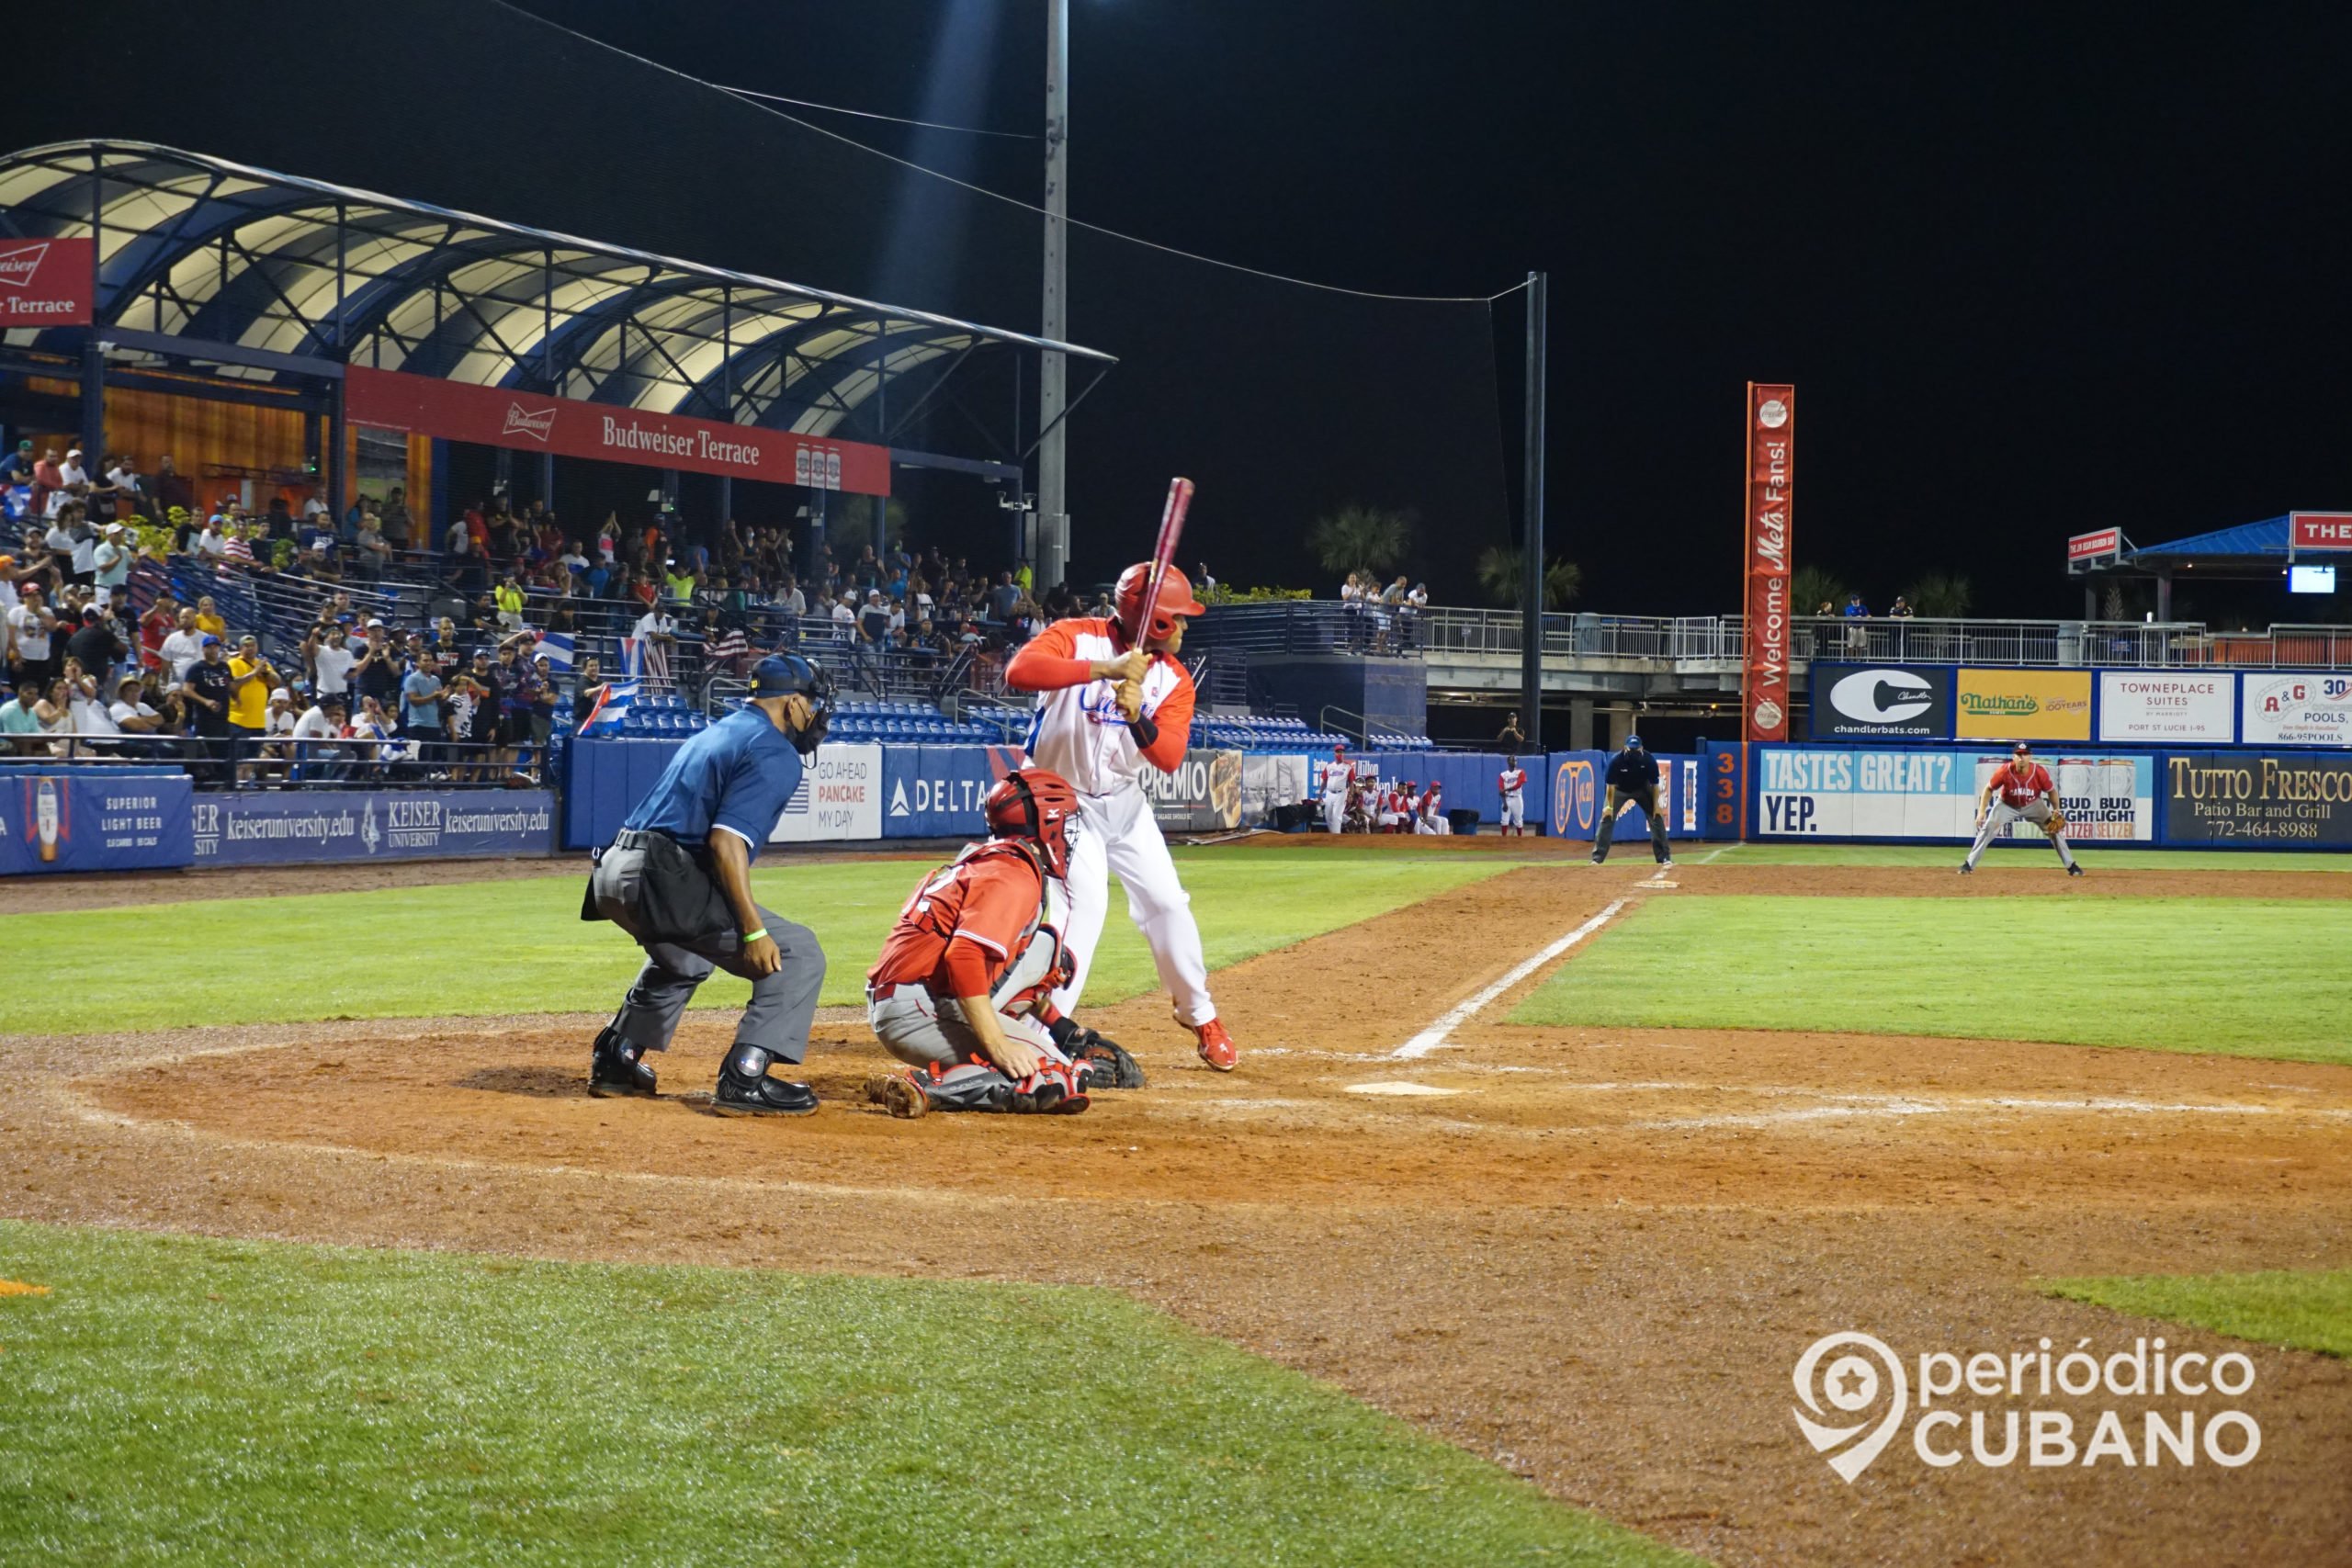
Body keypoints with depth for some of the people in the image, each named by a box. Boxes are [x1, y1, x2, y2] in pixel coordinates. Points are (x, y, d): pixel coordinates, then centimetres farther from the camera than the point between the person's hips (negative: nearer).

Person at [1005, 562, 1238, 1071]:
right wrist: (1105, 669, -41)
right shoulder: (1076, 639, -17)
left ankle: (1199, 1016, 25)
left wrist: (1138, 718, -36)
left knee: (1167, 903, 6)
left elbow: (1169, 757, -16)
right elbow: (1019, 671, -36)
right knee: (1086, 902, -21)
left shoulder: (1173, 679, -4)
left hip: (1125, 803, 5)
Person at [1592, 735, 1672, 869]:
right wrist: (1610, 806, -22)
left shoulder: (1649, 760, -26)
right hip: (1620, 789, -1)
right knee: (1607, 818, -11)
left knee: (1657, 817, -10)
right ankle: (1597, 858, -6)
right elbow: (1611, 785, -21)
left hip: (1642, 789, 1)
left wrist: (1656, 805, -17)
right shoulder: (1616, 760, -30)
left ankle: (1664, 858, -4)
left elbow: (1654, 784, -16)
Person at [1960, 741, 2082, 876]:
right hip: (2007, 805, -1)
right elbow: (1989, 789, -17)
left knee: (2056, 829, -5)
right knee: (1988, 828, -15)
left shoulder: (2040, 772, -29)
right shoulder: (2004, 771, -31)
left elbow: (2051, 791, -11)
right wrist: (1981, 811, -24)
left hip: (2033, 804, 1)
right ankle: (1969, 864, -7)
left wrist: (2056, 811, -22)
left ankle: (2071, 866, 7)